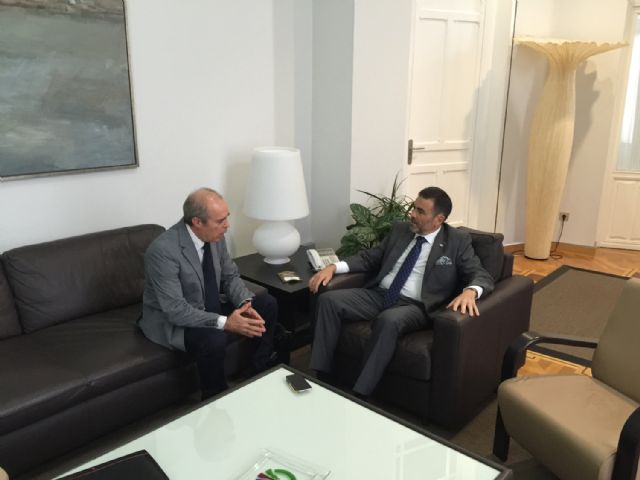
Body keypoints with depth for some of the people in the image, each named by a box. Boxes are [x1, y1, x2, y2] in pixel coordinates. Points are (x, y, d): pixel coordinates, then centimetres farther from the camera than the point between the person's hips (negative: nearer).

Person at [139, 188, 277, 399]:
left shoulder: (215, 236, -8)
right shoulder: (163, 250, -30)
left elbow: (230, 276, 3)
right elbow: (176, 310, -31)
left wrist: (246, 303, -17)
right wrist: (224, 322, -35)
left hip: (210, 307, 7)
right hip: (172, 320, -7)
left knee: (267, 304, -4)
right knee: (214, 339, -35)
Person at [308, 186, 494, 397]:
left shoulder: (458, 241, 2)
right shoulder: (400, 229, 15)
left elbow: (482, 276, -5)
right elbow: (370, 257, 18)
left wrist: (470, 291, -30)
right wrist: (334, 267, 2)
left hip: (415, 306, -5)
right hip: (378, 295, 5)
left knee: (388, 320, -39)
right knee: (329, 300, -17)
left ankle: (359, 394, -28)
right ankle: (321, 378, -12)